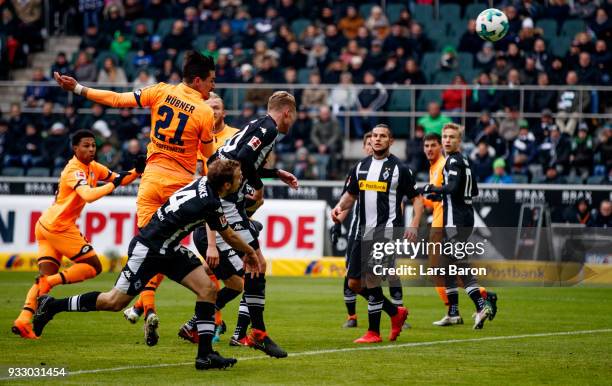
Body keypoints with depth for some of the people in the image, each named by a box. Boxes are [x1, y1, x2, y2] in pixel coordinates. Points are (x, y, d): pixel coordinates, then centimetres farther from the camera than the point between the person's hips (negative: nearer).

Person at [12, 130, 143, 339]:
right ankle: (50, 281, -14)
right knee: (93, 266, -3)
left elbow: (118, 179, 14)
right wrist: (112, 184, -26)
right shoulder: (75, 171, -16)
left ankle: (23, 319, -13)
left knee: (46, 276, 1)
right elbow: (88, 195, -33)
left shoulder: (92, 167, 13)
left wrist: (137, 171, -3)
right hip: (59, 227, -9)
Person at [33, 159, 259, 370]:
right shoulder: (209, 204, -26)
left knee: (207, 289, -4)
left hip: (168, 249, 9)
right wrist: (250, 253, 7)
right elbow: (230, 237, -9)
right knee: (115, 302, 1)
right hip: (148, 250, -9)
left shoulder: (205, 182, -3)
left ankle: (205, 354, -3)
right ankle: (52, 306, 17)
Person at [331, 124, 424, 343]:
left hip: (387, 228, -6)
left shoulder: (398, 168, -3)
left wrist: (414, 225, -15)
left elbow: (416, 199, -1)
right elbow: (351, 195, 22)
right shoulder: (361, 167, 12)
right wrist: (340, 207, 0)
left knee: (371, 275, -18)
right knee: (354, 283, 5)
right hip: (364, 230, 6)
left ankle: (373, 332, -6)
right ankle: (396, 313, 24)